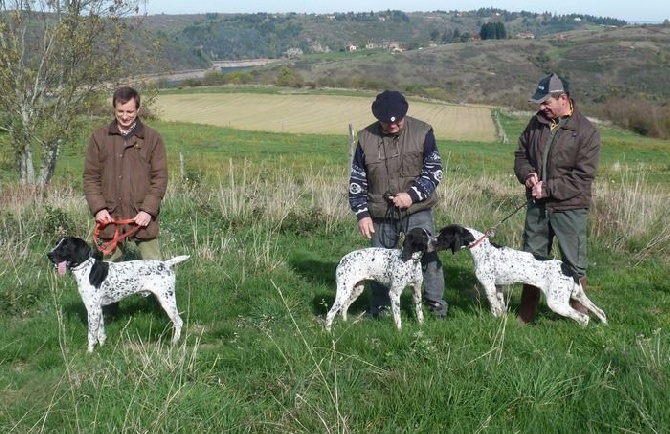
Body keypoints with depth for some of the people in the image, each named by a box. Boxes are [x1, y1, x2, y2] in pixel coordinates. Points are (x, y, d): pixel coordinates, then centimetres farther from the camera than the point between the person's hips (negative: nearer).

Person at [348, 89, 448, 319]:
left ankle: (436, 304, 9)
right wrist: (362, 213, -3)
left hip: (417, 210, -2)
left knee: (428, 256, -5)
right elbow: (357, 179, 3)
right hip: (380, 214, 2)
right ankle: (378, 310, 24)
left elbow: (434, 170, -5)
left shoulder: (422, 132, -7)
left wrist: (412, 195, -18)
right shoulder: (366, 138, -2)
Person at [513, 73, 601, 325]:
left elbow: (583, 176, -17)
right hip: (537, 205, 6)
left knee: (574, 265, 4)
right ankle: (527, 314, 27)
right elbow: (521, 154, 13)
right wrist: (528, 175, -7)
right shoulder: (537, 122, 3)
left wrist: (548, 188, -19)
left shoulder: (586, 132, -13)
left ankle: (579, 315, 17)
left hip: (569, 207, -5)